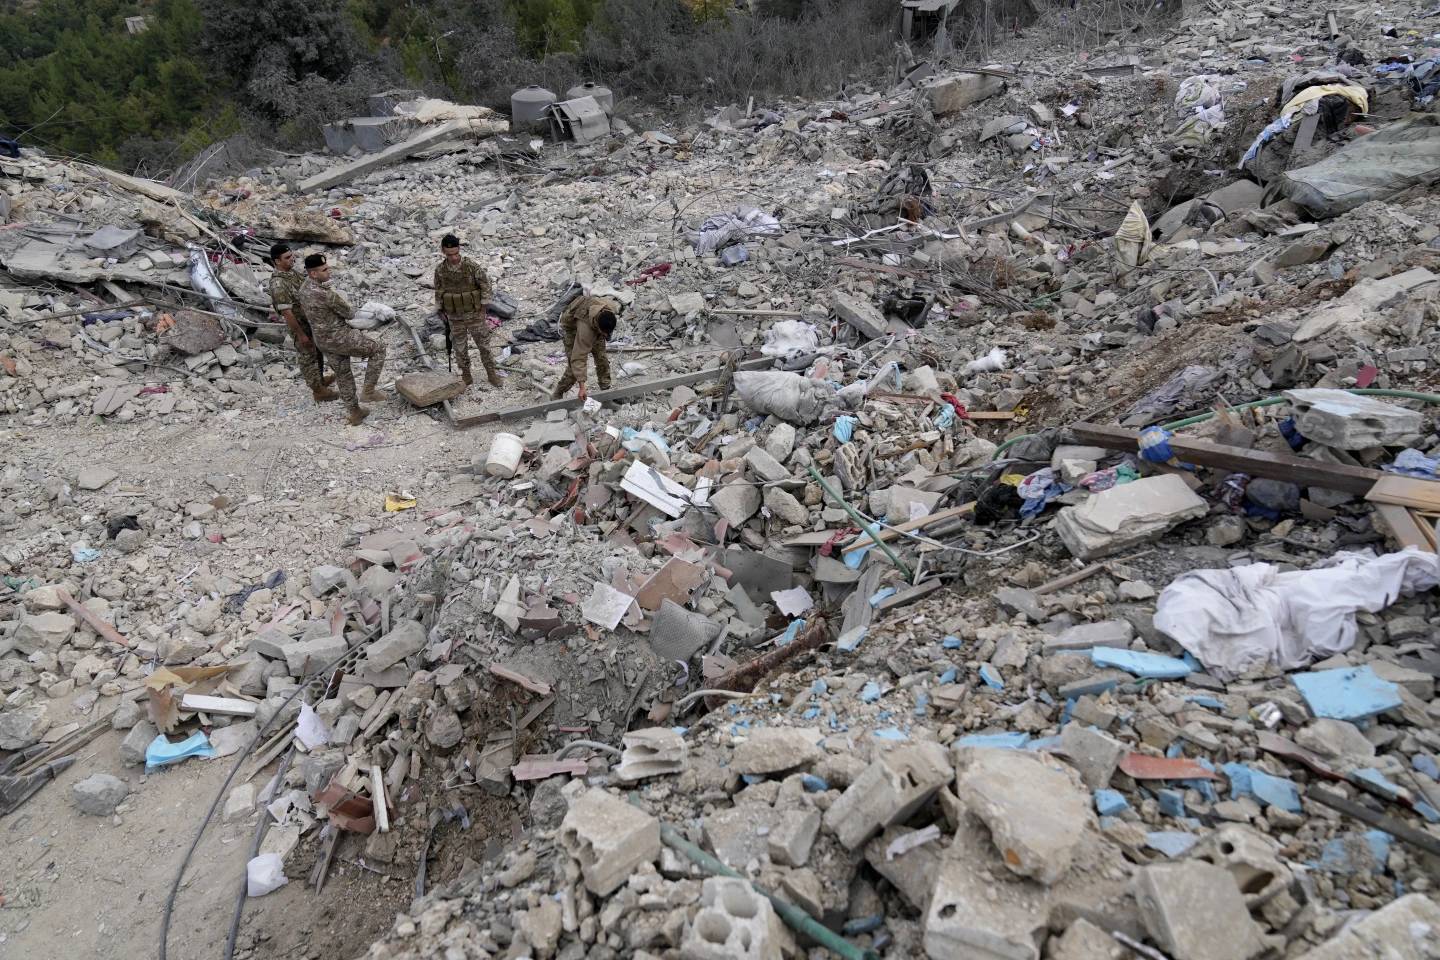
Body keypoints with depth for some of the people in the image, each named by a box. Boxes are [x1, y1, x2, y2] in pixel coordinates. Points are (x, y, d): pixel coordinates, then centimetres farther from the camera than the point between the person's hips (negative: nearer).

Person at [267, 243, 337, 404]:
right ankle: (318, 390, 22)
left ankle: (320, 379, 45)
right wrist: (301, 335, -23)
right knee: (308, 358, 7)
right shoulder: (278, 284, -29)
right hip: (300, 325, -9)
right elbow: (287, 313, -27)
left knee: (317, 353, 25)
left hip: (312, 321, 9)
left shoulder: (292, 272, -1)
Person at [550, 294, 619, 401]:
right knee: (574, 366, -11)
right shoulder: (585, 329, -47)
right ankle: (557, 395, 6)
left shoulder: (613, 307, -33)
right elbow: (579, 357, -45)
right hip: (572, 327, -5)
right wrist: (582, 387, -48)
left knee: (602, 358, 0)